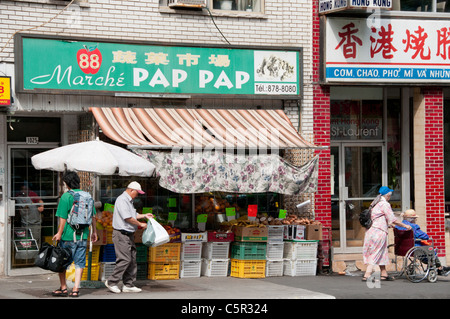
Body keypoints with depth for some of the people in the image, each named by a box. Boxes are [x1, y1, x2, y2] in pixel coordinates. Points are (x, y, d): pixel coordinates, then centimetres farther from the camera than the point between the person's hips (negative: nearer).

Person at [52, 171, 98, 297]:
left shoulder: (66, 196, -10)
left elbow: (63, 217, -12)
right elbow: (92, 216, 10)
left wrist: (59, 233, -6)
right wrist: (94, 231, 19)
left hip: (68, 235, -4)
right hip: (83, 235, 4)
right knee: (80, 262, 7)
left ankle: (63, 288, 14)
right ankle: (76, 289, 4)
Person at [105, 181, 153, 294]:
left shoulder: (129, 201, 18)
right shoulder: (122, 200, -15)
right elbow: (127, 218, -21)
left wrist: (144, 215, 18)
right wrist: (140, 224, -11)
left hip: (129, 234, 10)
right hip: (121, 234, -10)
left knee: (132, 260, 9)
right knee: (125, 260, -12)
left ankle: (128, 285, 13)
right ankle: (111, 282, -3)